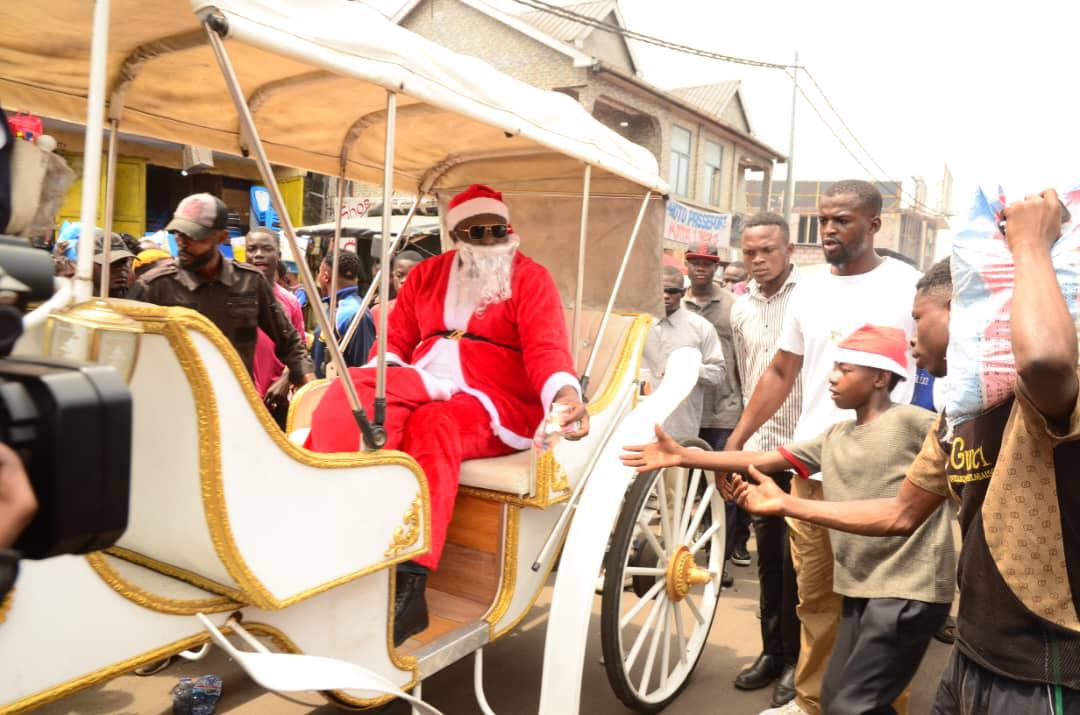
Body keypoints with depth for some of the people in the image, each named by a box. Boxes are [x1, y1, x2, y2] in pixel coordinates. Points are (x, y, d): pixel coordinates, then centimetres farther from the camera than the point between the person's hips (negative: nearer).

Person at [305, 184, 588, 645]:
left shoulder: (531, 278, 4)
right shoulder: (426, 275, 18)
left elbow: (547, 348, -10)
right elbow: (395, 343, 15)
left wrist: (565, 394, -32)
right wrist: (371, 383, -7)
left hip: (495, 405, -4)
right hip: (426, 386, 5)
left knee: (432, 425, -36)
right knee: (350, 393, -24)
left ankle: (408, 587, -38)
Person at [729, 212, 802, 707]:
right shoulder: (741, 309, 9)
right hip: (761, 449, 5)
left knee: (797, 561, 3)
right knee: (768, 558, 13)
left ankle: (797, 660, 18)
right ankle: (773, 651, 27)